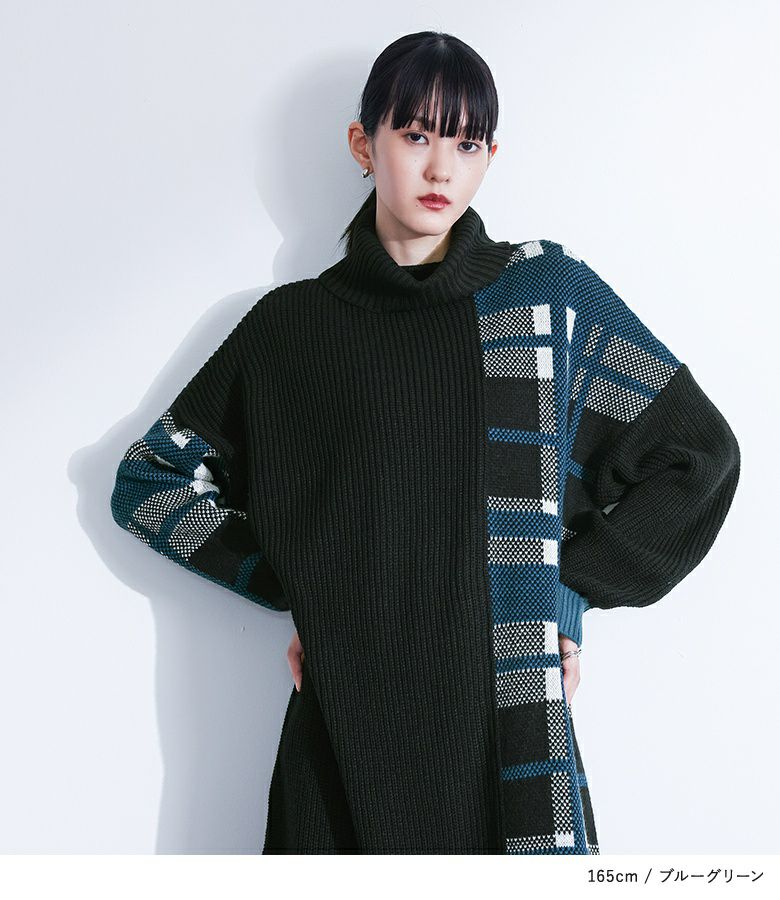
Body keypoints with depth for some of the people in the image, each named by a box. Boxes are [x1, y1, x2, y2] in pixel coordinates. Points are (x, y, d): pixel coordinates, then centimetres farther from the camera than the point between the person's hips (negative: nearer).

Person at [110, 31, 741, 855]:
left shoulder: (550, 293, 2)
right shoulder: (290, 326, 4)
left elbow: (699, 452, 5)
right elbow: (150, 479, 10)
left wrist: (571, 587, -3)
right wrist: (293, 586, 0)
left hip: (509, 716, 0)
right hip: (344, 727, 1)